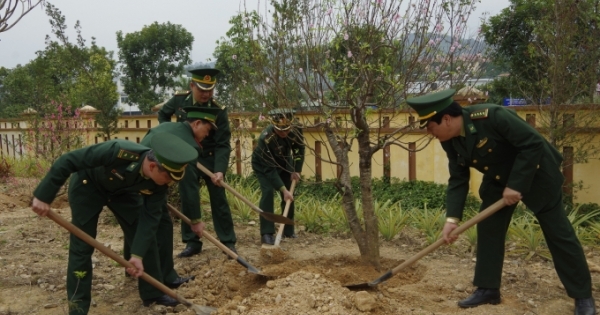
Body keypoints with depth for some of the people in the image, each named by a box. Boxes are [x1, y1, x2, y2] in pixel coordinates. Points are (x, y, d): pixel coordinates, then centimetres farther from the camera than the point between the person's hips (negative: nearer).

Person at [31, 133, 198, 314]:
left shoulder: (158, 183, -26)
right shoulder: (120, 152, -44)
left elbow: (150, 218, -20)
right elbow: (68, 161, -37)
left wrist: (138, 254, -27)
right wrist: (43, 196, -34)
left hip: (123, 190, 5)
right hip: (88, 185, -4)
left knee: (147, 238, 2)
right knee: (82, 246, -6)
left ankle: (153, 293, 18)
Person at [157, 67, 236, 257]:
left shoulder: (219, 111, -20)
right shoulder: (179, 100, -10)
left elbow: (223, 145, -22)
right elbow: (162, 114, 12)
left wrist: (220, 170, -35)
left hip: (210, 159, -3)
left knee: (219, 201, 0)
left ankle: (228, 243, 9)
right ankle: (192, 243, 17)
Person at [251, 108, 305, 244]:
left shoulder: (296, 131, -27)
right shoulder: (265, 138, -41)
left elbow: (299, 150, -6)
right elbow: (269, 169, -37)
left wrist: (297, 170, -12)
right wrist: (283, 190, -38)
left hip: (284, 162, 5)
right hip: (263, 164, -5)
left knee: (290, 195, 2)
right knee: (268, 192, -22)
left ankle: (288, 230, 17)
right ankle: (267, 233, -17)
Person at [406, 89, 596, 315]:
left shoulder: (492, 116, -34)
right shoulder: (449, 141, -11)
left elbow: (533, 144, -30)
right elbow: (458, 179, -6)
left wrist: (516, 185, -29)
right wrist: (452, 218, -16)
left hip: (535, 173, -7)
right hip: (498, 179, 7)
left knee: (559, 234, 0)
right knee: (487, 230, 2)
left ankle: (583, 296, 12)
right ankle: (487, 289, 13)